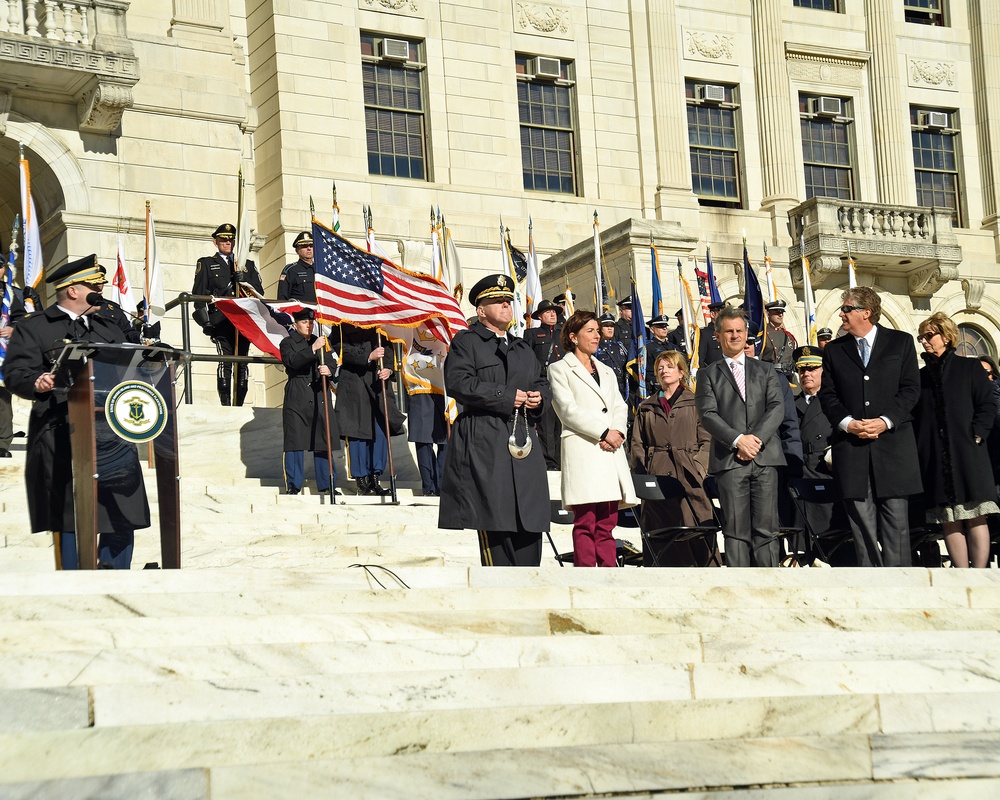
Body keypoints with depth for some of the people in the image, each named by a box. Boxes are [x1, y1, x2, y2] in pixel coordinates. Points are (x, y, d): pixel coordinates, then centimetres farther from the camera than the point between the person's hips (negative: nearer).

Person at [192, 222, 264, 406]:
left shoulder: (248, 265, 23)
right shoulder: (206, 264, 17)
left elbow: (259, 293, 15)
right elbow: (198, 294, 8)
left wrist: (245, 282, -5)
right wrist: (204, 320, -5)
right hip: (220, 320, -3)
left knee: (242, 362, -3)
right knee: (225, 361, -15)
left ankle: (239, 404, 0)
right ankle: (225, 403, -16)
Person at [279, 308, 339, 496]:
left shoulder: (320, 342, 19)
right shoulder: (287, 343, 5)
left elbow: (332, 364, 12)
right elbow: (293, 361, -14)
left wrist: (328, 371, -11)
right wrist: (313, 349, -24)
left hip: (320, 398, 4)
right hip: (297, 399, -4)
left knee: (323, 442, 3)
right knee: (295, 441, -4)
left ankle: (326, 485, 7)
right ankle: (293, 485, 1)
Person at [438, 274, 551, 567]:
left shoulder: (523, 349, 25)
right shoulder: (466, 342, 4)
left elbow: (542, 383, 31)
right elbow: (457, 383, -11)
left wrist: (539, 397, 5)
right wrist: (506, 397, -12)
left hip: (523, 440, 7)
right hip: (484, 444, -6)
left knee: (530, 525, 3)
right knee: (494, 521, -10)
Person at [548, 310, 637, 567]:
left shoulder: (606, 371, 26)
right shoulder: (560, 369, 7)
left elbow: (620, 408, 16)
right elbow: (568, 410, -5)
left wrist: (617, 432, -5)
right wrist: (603, 432, -12)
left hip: (611, 449, 6)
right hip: (582, 448, -6)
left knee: (607, 524, 2)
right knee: (585, 522, -11)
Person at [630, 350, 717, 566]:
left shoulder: (695, 403, 10)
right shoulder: (646, 408, 18)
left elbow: (706, 441, 5)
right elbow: (637, 445, 14)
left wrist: (698, 469, -8)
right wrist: (642, 475, 0)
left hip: (688, 477, -2)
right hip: (657, 477, 2)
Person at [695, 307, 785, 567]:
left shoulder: (765, 372, 17)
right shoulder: (708, 374, 11)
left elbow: (777, 408, 4)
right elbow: (707, 414, -1)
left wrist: (757, 438, -11)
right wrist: (738, 440, -14)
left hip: (765, 457, 2)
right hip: (729, 459, -1)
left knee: (766, 528, -1)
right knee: (736, 529, -3)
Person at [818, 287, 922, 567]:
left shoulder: (901, 342, 7)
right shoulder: (834, 350, 14)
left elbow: (910, 388, 1)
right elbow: (827, 394, 8)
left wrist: (885, 421, -12)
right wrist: (848, 423, -9)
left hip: (893, 440, -2)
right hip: (851, 446, 2)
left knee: (895, 519, -3)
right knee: (862, 521, 0)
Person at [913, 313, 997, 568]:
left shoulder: (969, 368, 5)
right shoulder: (921, 376, 14)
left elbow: (988, 406, 1)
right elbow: (914, 417, 13)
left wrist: (975, 435, -10)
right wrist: (918, 448, 1)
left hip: (967, 453, -3)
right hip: (935, 458, 3)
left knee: (975, 517, -6)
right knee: (949, 520, -1)